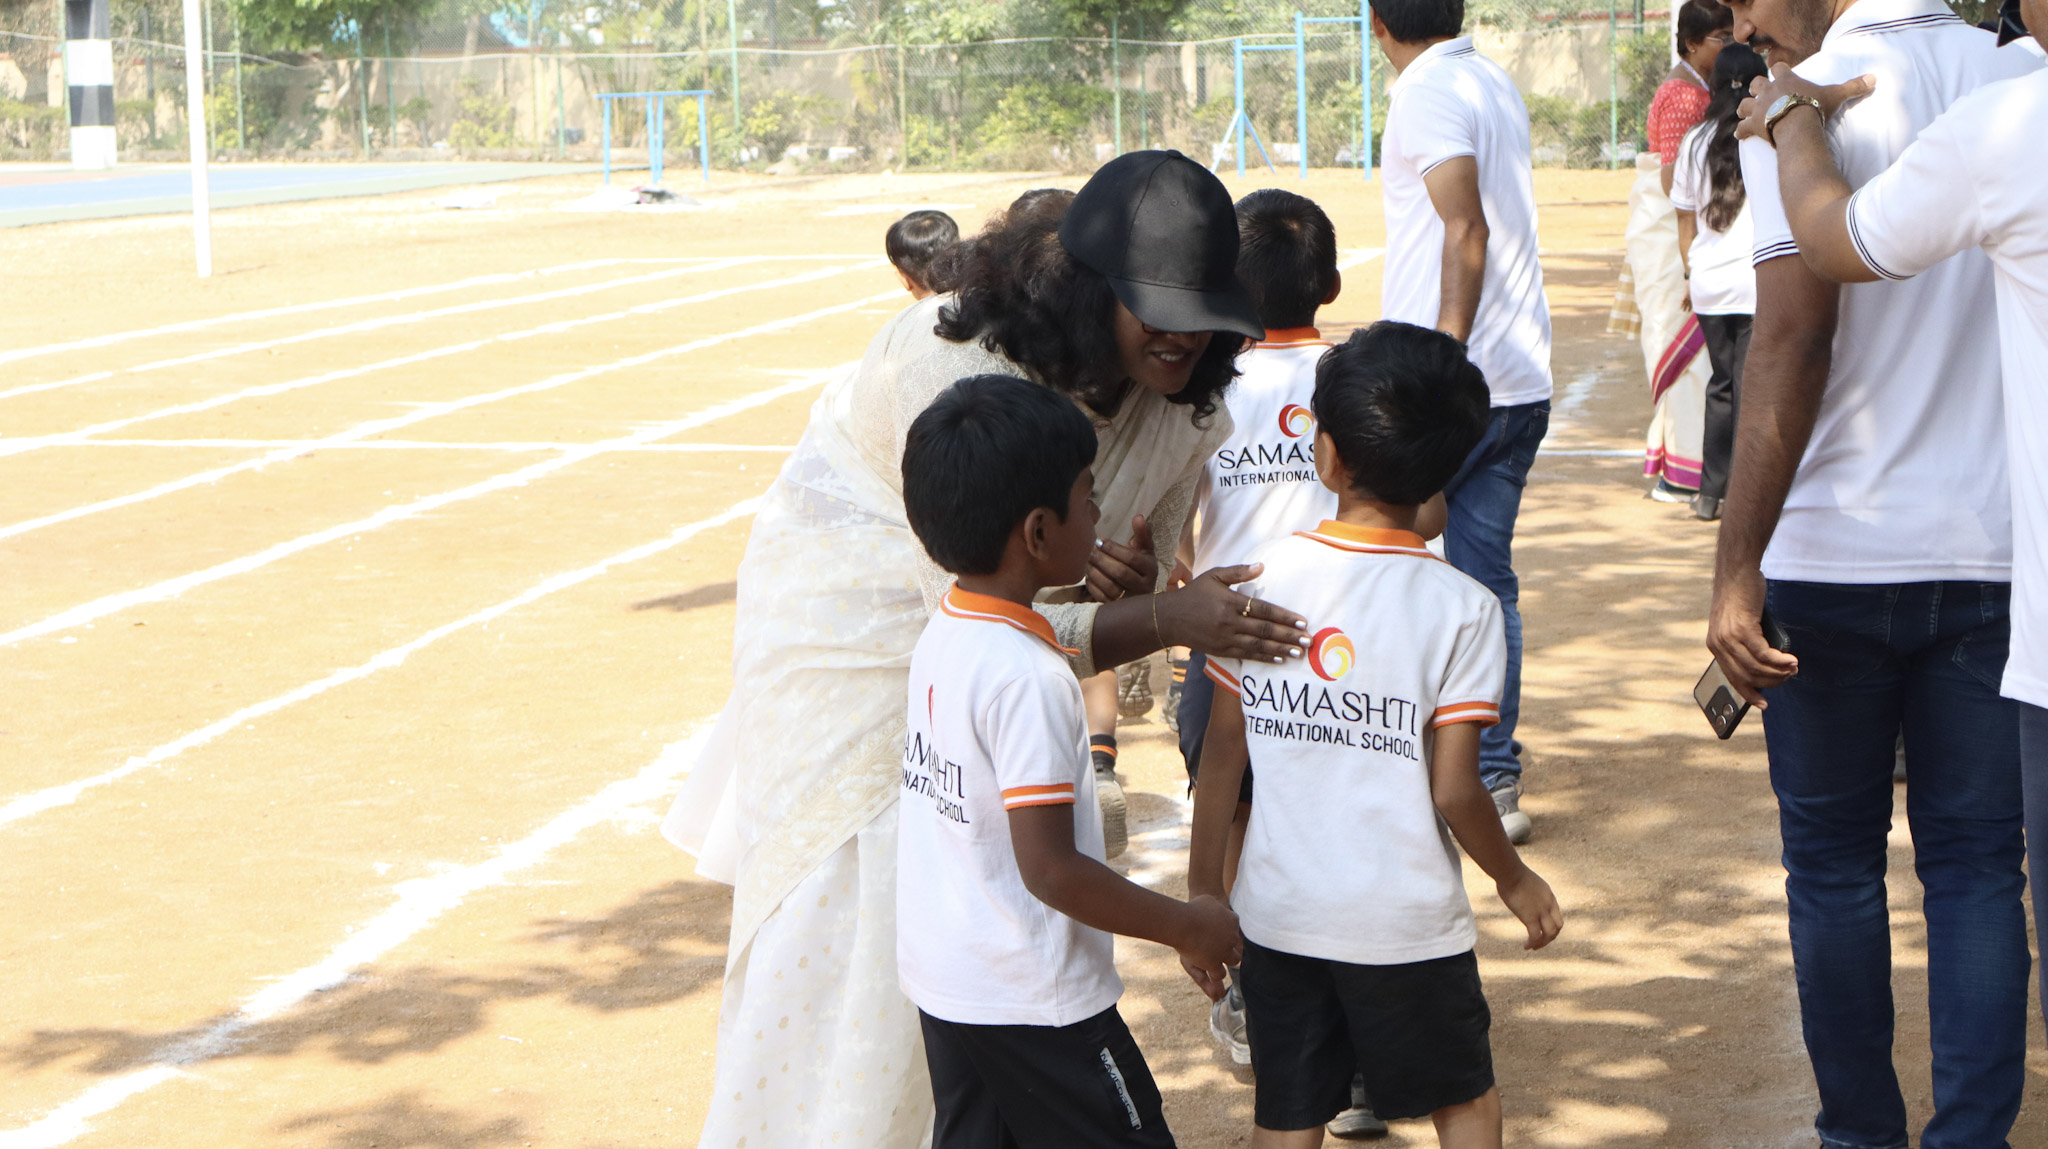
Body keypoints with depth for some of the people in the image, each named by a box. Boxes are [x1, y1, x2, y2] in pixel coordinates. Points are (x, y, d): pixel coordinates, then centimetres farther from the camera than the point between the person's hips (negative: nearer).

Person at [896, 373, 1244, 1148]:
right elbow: (1051, 869, -25)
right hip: (1032, 997, -8)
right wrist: (1187, 927, -13)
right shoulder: (1028, 678, -25)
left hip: (941, 977, 9)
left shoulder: (942, 637, 2)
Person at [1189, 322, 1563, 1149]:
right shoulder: (1463, 608, -13)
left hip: (1278, 914, 3)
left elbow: (1223, 753, 0)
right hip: (1406, 919, -2)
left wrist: (1202, 890, 12)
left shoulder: (1263, 580, -5)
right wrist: (1514, 879, 6)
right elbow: (1453, 790, -13)